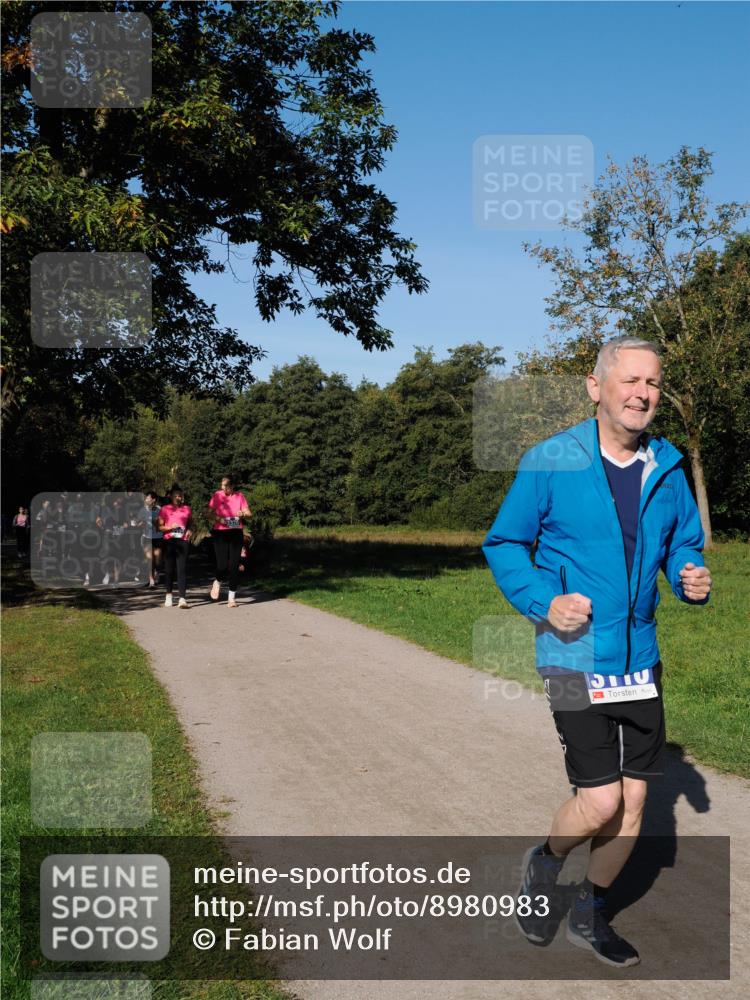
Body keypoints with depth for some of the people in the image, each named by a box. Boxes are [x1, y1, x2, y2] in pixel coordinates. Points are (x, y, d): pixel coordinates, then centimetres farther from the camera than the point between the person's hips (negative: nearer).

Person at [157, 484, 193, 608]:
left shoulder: (187, 509, 11)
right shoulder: (165, 509, 5)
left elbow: (190, 523, 24)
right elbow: (159, 526, 2)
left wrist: (190, 530, 3)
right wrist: (170, 527, -14)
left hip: (183, 541, 0)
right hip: (169, 541, 0)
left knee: (182, 569, -8)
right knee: (169, 569, 8)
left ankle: (182, 598, -14)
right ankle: (169, 595, 25)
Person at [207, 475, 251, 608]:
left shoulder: (239, 496, 5)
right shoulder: (217, 495, 2)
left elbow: (248, 513, 5)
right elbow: (210, 513, 0)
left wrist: (243, 514, -17)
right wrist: (218, 518, -19)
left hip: (236, 533, 1)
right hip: (220, 533, -1)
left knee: (234, 565, -1)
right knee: (222, 565, -10)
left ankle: (232, 597, 8)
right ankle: (217, 583, 25)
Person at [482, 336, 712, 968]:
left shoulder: (668, 469, 3)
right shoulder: (549, 462, -10)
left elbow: (684, 546, 15)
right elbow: (502, 544, -2)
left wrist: (694, 580, -8)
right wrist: (543, 603, -16)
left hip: (641, 660, 5)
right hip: (576, 659, -5)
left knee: (634, 799, 10)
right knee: (601, 801, -9)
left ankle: (590, 916, 32)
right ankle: (545, 863, 25)